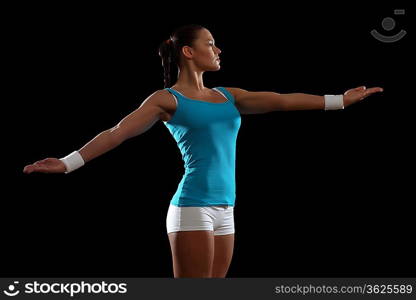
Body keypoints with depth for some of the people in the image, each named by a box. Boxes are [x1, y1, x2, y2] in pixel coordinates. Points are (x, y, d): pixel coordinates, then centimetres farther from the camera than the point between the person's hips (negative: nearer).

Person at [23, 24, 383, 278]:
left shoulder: (227, 96, 16)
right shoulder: (167, 99, -1)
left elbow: (280, 100, 14)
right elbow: (117, 133, -8)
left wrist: (340, 99, 12)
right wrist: (68, 162, -17)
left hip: (224, 210, 7)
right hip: (193, 207, -7)